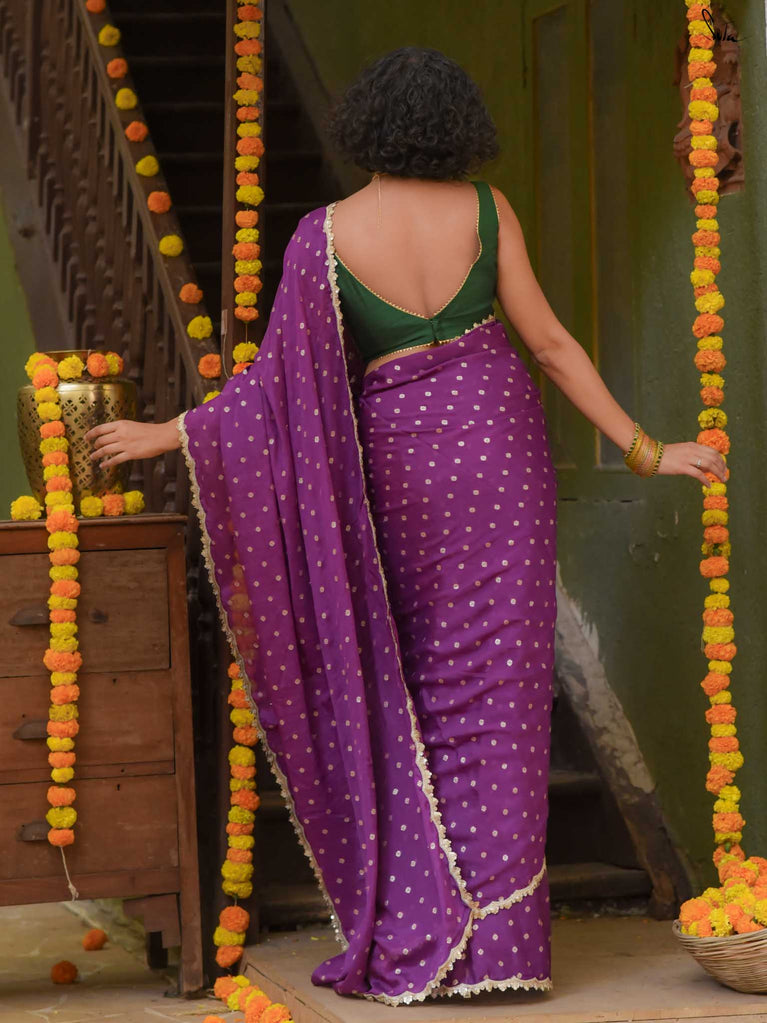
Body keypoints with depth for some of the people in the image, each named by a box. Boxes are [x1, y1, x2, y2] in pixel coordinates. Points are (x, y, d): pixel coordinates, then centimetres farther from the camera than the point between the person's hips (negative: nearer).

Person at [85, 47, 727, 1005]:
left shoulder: (323, 237, -8)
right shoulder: (485, 208, -5)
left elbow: (279, 386, -6)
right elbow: (548, 341, -4)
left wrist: (163, 434, 5)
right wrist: (645, 451, 4)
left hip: (397, 462, 0)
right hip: (500, 451, 1)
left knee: (405, 690, 13)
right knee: (492, 692, 2)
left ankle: (414, 932, 11)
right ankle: (495, 936, -1)